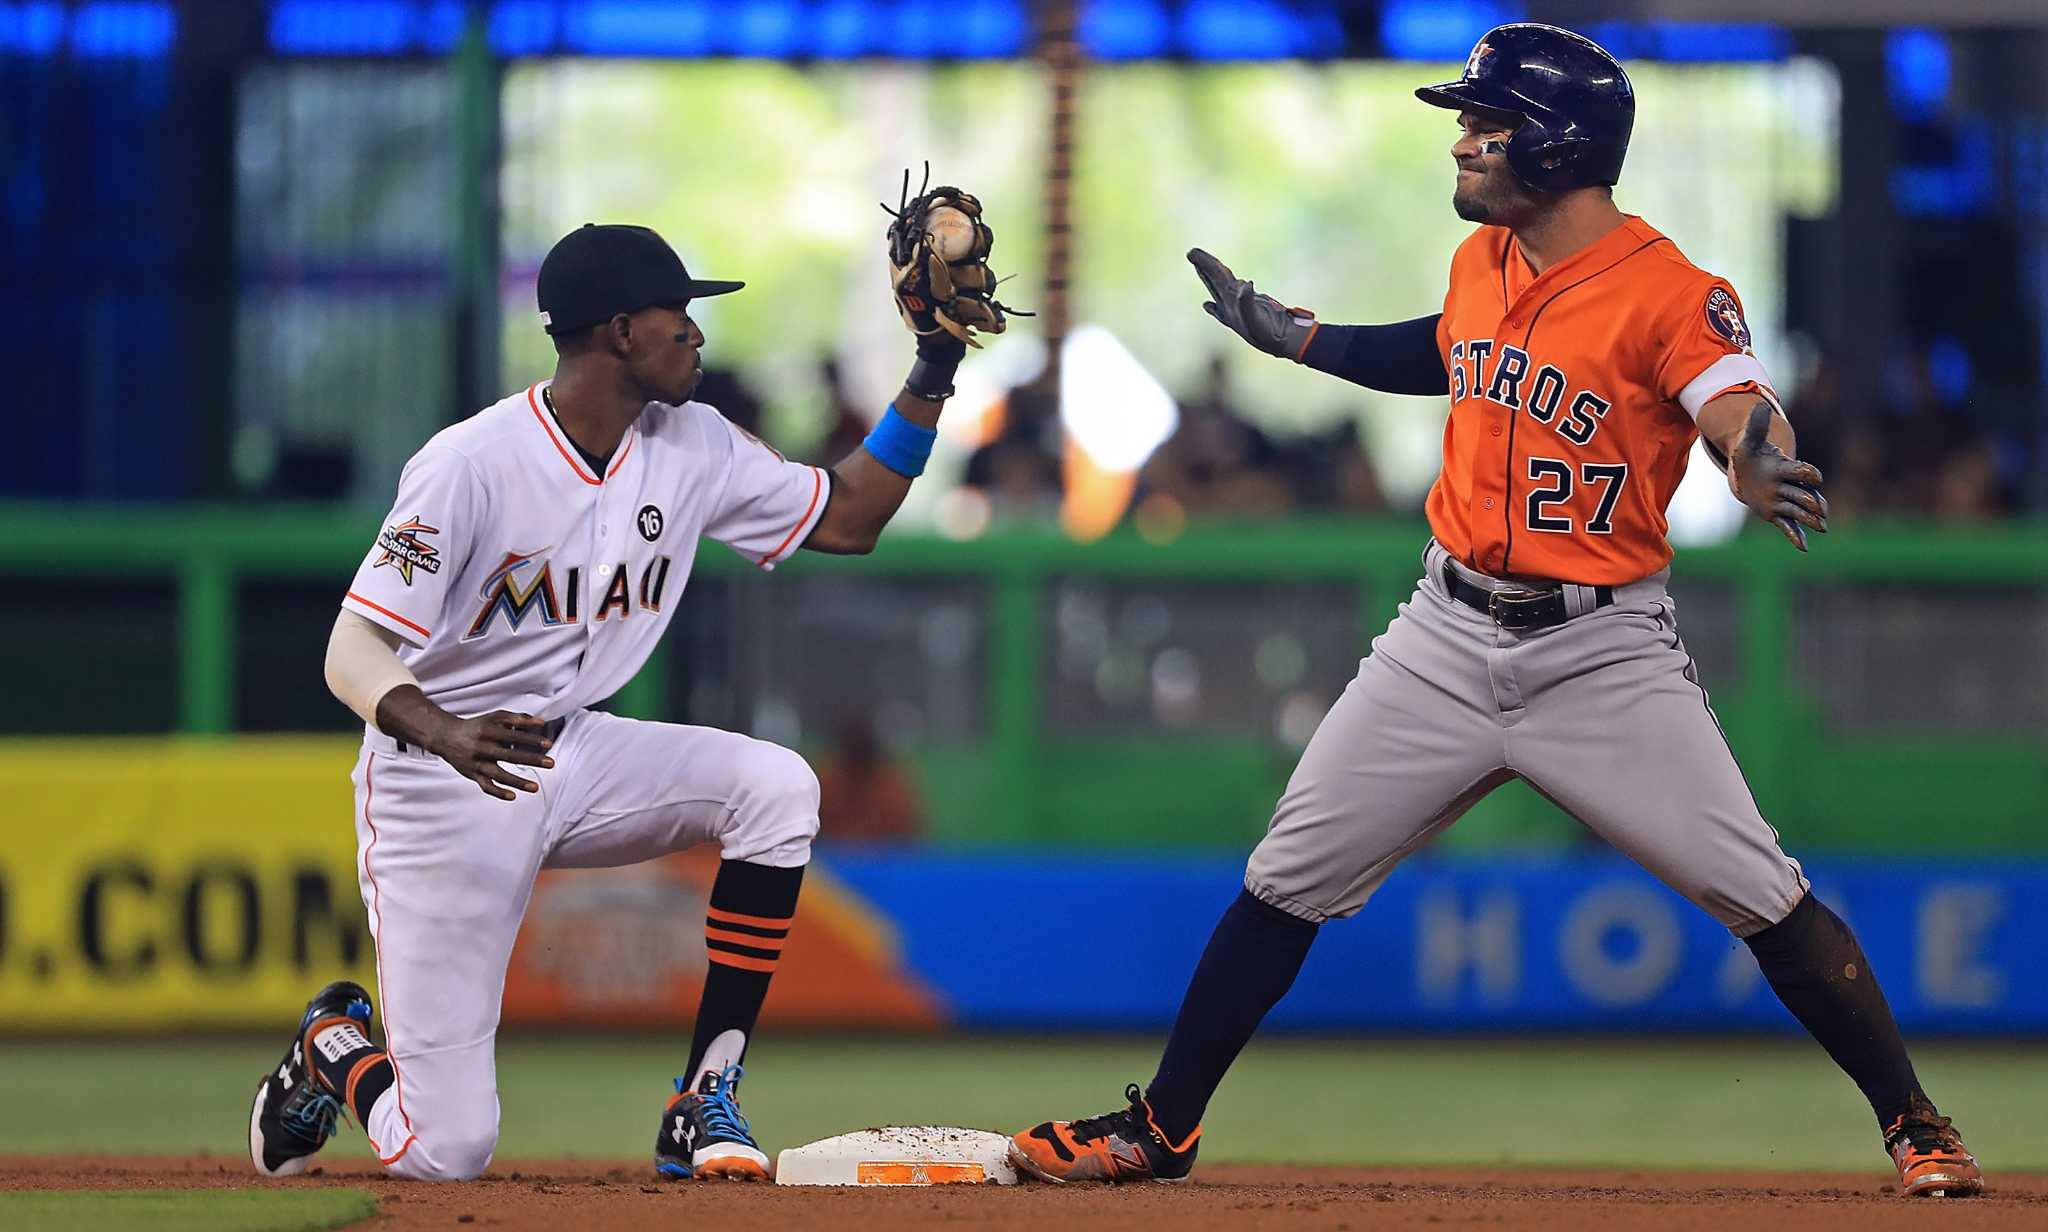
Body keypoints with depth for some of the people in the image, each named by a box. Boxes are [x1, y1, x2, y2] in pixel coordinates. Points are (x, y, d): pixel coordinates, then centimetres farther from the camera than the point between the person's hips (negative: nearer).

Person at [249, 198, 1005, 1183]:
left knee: (776, 786, -22)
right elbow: (352, 655, -26)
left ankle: (703, 1103, -13)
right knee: (446, 1152, -12)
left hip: (576, 760, 6)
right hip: (440, 790, -6)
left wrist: (934, 371, 0)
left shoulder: (691, 448, 0)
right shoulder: (473, 464, -21)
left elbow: (847, 518, 11)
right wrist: (449, 737, -47)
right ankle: (333, 1048, 26)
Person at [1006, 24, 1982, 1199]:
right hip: (1451, 637, 6)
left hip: (1604, 650, -6)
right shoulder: (1484, 262, 5)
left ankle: (1915, 1123, 3)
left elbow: (1744, 419, -31)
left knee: (1762, 897, -10)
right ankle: (1162, 1129, 17)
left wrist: (1769, 471, -54)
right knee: (1287, 881, 6)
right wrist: (1285, 332, 26)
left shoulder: (1673, 294, -16)